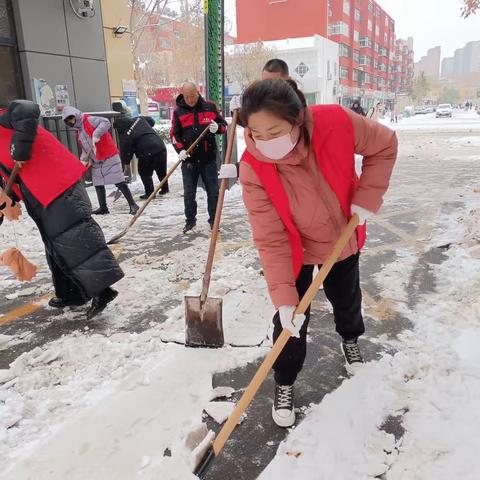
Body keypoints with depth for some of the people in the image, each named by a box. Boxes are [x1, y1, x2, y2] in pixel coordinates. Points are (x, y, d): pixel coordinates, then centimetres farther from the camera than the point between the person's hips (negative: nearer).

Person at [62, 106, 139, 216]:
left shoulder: (89, 120, -9)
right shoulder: (78, 132, 17)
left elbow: (106, 122, -25)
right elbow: (85, 148, 21)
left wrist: (95, 135, -30)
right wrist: (84, 159, 5)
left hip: (109, 157, -9)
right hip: (96, 161, 9)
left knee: (119, 182, -9)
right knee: (98, 184, 9)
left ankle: (132, 205, -4)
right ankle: (103, 208, 18)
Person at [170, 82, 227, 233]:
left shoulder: (210, 107, 1)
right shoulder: (178, 111, 1)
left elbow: (224, 125, 8)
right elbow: (174, 134, 3)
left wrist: (217, 128, -16)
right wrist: (180, 149, -14)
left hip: (208, 158, 0)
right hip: (188, 159, 1)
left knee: (213, 191, 4)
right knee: (189, 192, 7)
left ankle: (214, 220, 16)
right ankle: (190, 221, 21)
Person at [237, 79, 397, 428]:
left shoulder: (336, 123, -32)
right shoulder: (253, 170, -33)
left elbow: (384, 145, -11)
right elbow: (270, 240, -29)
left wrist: (366, 197, -18)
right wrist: (283, 298, -32)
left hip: (343, 236, 2)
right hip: (295, 249, -2)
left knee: (346, 297, 22)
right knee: (293, 316, -2)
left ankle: (351, 339, 57)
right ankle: (284, 383, 25)